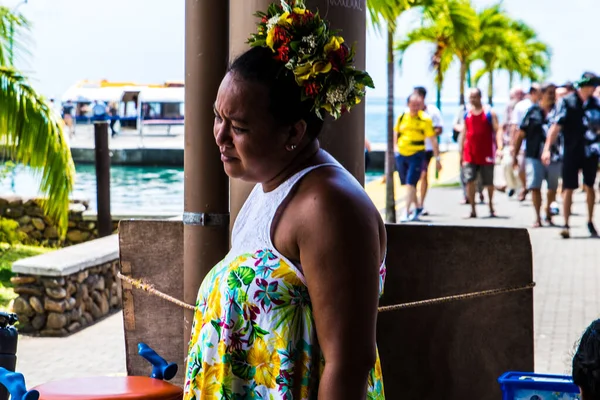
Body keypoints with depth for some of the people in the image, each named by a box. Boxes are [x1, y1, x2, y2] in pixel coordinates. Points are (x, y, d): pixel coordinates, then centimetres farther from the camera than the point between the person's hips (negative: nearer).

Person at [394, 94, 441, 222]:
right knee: (408, 184, 13)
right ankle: (417, 208, 32)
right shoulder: (402, 117, 5)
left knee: (410, 183, -13)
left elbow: (433, 140, -1)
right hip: (401, 155, 4)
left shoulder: (425, 119, -5)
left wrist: (437, 159, -1)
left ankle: (407, 212, -11)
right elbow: (395, 135, 17)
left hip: (417, 155, -4)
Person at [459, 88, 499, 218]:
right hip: (470, 154, 3)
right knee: (469, 180, -7)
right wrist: (461, 152, 9)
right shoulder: (467, 114, 10)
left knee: (489, 182, 8)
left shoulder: (489, 113, -1)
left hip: (486, 154, -2)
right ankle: (472, 210, -2)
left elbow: (497, 131, -5)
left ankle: (491, 206, 27)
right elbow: (463, 134, 14)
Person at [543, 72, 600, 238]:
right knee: (568, 188, -2)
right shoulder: (567, 102, -8)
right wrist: (547, 148, -20)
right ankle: (566, 224, 3)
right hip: (571, 151, -3)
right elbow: (556, 126, -13)